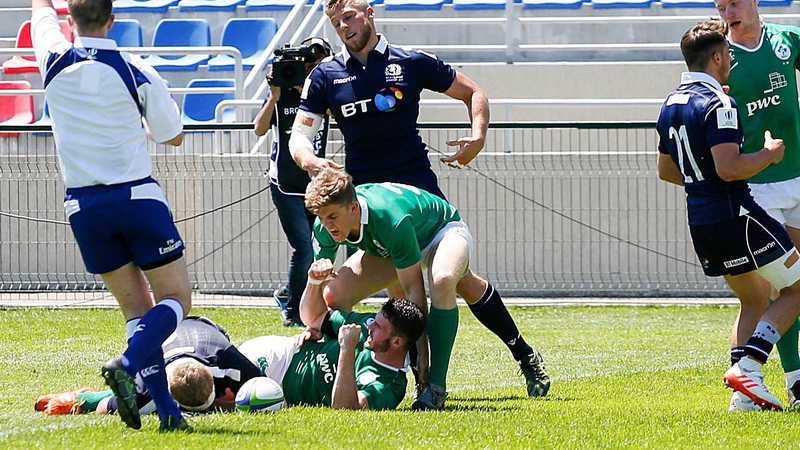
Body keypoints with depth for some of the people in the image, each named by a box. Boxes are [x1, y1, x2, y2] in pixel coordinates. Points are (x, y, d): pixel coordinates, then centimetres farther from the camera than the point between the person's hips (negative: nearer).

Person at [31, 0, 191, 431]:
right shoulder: (137, 73, -7)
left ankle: (167, 410, -3)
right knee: (175, 298, 5)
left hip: (83, 203, 3)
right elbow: (173, 136, 7)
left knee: (137, 307, 8)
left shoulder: (55, 62, -2)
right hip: (137, 196, -3)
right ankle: (127, 365, -21)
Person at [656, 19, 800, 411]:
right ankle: (747, 367, -11)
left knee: (756, 300, 19)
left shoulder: (671, 104, 12)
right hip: (735, 214, -9)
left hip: (700, 223, 9)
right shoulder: (717, 104, -17)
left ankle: (745, 393, 6)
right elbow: (729, 168, -25)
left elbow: (666, 170, 22)